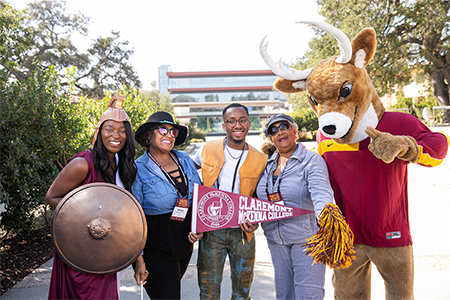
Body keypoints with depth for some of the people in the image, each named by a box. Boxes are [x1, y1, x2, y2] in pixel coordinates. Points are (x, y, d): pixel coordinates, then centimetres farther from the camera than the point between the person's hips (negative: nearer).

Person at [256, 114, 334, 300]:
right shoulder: (267, 164, 8)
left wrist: (323, 213, -48)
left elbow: (320, 191, -27)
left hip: (306, 237, -5)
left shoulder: (312, 160, -10)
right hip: (275, 238, 5)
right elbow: (258, 198, 14)